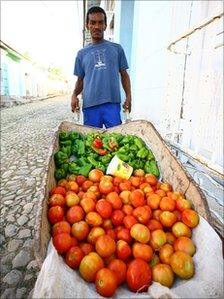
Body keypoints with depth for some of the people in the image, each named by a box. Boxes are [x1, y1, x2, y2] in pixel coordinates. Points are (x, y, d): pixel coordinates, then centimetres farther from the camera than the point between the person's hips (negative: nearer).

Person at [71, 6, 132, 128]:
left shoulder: (116, 48, 11)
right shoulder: (82, 53, 14)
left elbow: (124, 74, 13)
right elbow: (80, 79, 17)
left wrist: (128, 96, 1)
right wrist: (74, 95, -2)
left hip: (112, 103, -1)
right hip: (90, 105, 1)